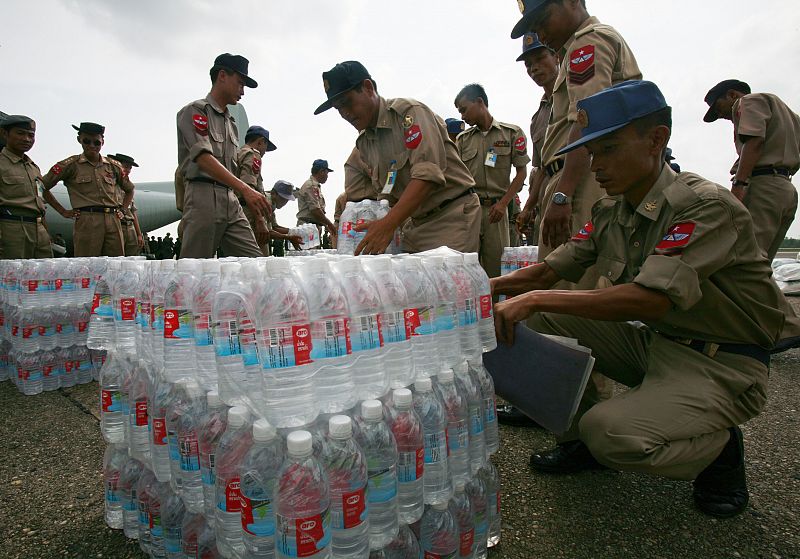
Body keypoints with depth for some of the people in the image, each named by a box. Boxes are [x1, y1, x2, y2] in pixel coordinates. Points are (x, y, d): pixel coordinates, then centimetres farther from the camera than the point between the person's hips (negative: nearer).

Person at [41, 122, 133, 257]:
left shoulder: (113, 166, 15)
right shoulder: (71, 165, 5)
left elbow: (129, 189, 29)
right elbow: (42, 187, 8)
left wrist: (122, 210, 16)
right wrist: (63, 212, 4)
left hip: (114, 222, 4)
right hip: (86, 222, -3)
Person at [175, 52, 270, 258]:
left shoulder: (231, 123, 24)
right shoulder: (195, 111, 1)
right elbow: (204, 158, -16)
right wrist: (246, 190, -28)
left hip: (231, 202, 7)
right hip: (204, 198, -7)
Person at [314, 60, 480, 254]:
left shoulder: (409, 112, -12)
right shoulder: (364, 143, 11)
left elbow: (428, 174, -25)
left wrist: (388, 223, -33)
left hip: (453, 215, -6)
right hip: (416, 222, 7)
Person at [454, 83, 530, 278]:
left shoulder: (512, 133, 5)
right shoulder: (462, 139, 13)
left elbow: (521, 172, 5)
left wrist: (503, 203, -6)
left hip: (495, 208, -2)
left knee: (496, 267, -1)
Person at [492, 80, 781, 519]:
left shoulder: (706, 205, -21)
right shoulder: (609, 212, 2)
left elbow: (651, 298, -33)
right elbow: (551, 269, 2)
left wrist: (536, 299, -36)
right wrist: (489, 287, -14)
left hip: (721, 363, -7)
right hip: (655, 342, 7)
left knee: (612, 434, -30)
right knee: (544, 319, -6)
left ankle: (719, 446, 3)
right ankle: (583, 437, 8)